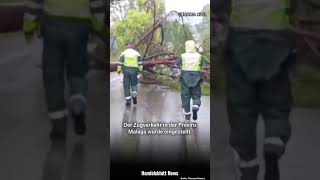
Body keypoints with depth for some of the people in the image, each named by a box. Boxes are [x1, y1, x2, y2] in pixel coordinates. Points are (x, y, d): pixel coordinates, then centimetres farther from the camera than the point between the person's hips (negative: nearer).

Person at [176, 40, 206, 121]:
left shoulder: (183, 56, -5)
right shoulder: (199, 56, -2)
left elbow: (177, 64, 8)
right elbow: (202, 64, 13)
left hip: (185, 79, 0)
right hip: (196, 79, 0)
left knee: (185, 96, 9)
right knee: (196, 96, 11)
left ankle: (187, 114, 10)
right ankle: (195, 108, -17)